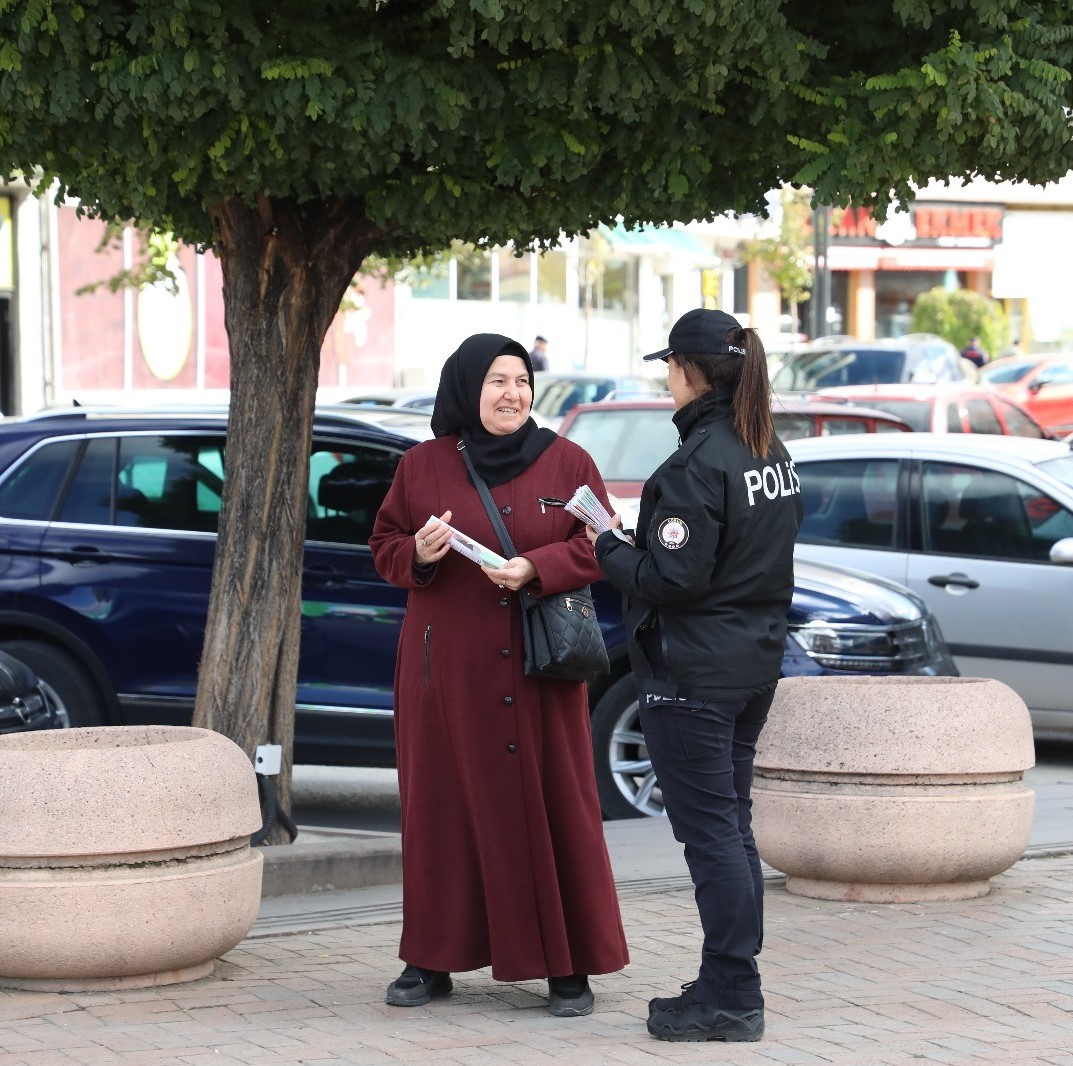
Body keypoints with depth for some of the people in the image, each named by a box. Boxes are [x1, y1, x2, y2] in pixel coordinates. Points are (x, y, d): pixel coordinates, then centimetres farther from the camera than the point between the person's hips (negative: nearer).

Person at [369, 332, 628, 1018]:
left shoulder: (566, 463, 4)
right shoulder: (423, 466, 6)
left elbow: (597, 547, 1)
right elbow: (385, 545, 10)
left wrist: (535, 568, -16)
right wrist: (418, 555, -12)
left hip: (538, 666, -1)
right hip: (445, 665, 1)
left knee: (550, 806, -2)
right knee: (442, 806, 3)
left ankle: (567, 967, 5)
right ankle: (432, 961, 12)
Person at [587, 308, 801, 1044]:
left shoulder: (698, 465, -19)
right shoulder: (773, 454, 9)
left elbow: (673, 580, -21)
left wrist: (610, 549, -4)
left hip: (692, 674, -9)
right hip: (755, 664, 9)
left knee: (710, 832, -4)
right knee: (732, 825, 15)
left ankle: (732, 999, -1)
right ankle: (732, 986, 21)